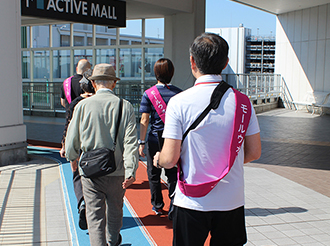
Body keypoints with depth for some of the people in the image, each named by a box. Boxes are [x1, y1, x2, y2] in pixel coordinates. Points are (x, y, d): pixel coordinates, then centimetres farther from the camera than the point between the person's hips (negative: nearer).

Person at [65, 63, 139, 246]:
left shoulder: (82, 105, -7)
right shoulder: (125, 106, -5)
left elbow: (72, 138, 0)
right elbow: (130, 141, -13)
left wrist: (71, 156, 20)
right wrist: (130, 171, -15)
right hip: (117, 171, 2)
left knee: (95, 215, 6)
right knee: (115, 209, 23)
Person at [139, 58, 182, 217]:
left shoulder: (148, 94, -6)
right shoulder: (179, 93, 0)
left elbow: (144, 120, -8)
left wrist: (142, 142, -3)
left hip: (155, 139, -1)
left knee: (154, 174, 14)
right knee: (172, 174, 10)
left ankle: (157, 206, 24)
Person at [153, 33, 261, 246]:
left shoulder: (179, 103, -13)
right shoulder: (242, 101, -4)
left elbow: (170, 159, -14)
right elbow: (254, 152, 2)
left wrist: (158, 160, 9)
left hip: (192, 202, -2)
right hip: (232, 201, 2)